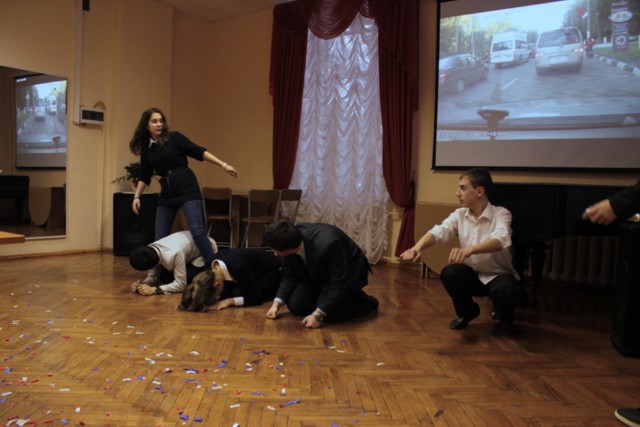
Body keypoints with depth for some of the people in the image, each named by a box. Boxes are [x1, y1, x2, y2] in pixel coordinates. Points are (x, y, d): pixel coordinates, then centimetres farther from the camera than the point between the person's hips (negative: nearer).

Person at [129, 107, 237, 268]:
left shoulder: (174, 138, -2)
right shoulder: (146, 149, 10)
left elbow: (198, 152, -6)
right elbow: (145, 176, 17)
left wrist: (223, 165, -11)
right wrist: (137, 196, 8)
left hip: (188, 189, -5)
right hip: (166, 194, 5)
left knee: (197, 231, -17)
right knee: (160, 239, 7)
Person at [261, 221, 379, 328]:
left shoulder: (326, 244, -41)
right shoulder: (290, 242, -21)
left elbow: (339, 285, -33)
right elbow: (289, 276, -6)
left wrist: (318, 315, -34)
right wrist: (277, 304, -16)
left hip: (348, 273, -6)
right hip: (318, 273, 6)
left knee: (327, 313, -23)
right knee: (295, 306, -7)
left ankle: (365, 302, 2)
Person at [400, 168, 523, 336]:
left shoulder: (501, 214, -19)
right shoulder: (459, 215, -5)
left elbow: (500, 240, -39)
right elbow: (438, 232, -21)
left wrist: (469, 250, -58)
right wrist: (417, 247, -43)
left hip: (499, 275, -4)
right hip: (473, 275, 4)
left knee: (506, 288, -36)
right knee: (449, 273, -26)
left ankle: (505, 319, 3)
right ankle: (467, 312, 6)